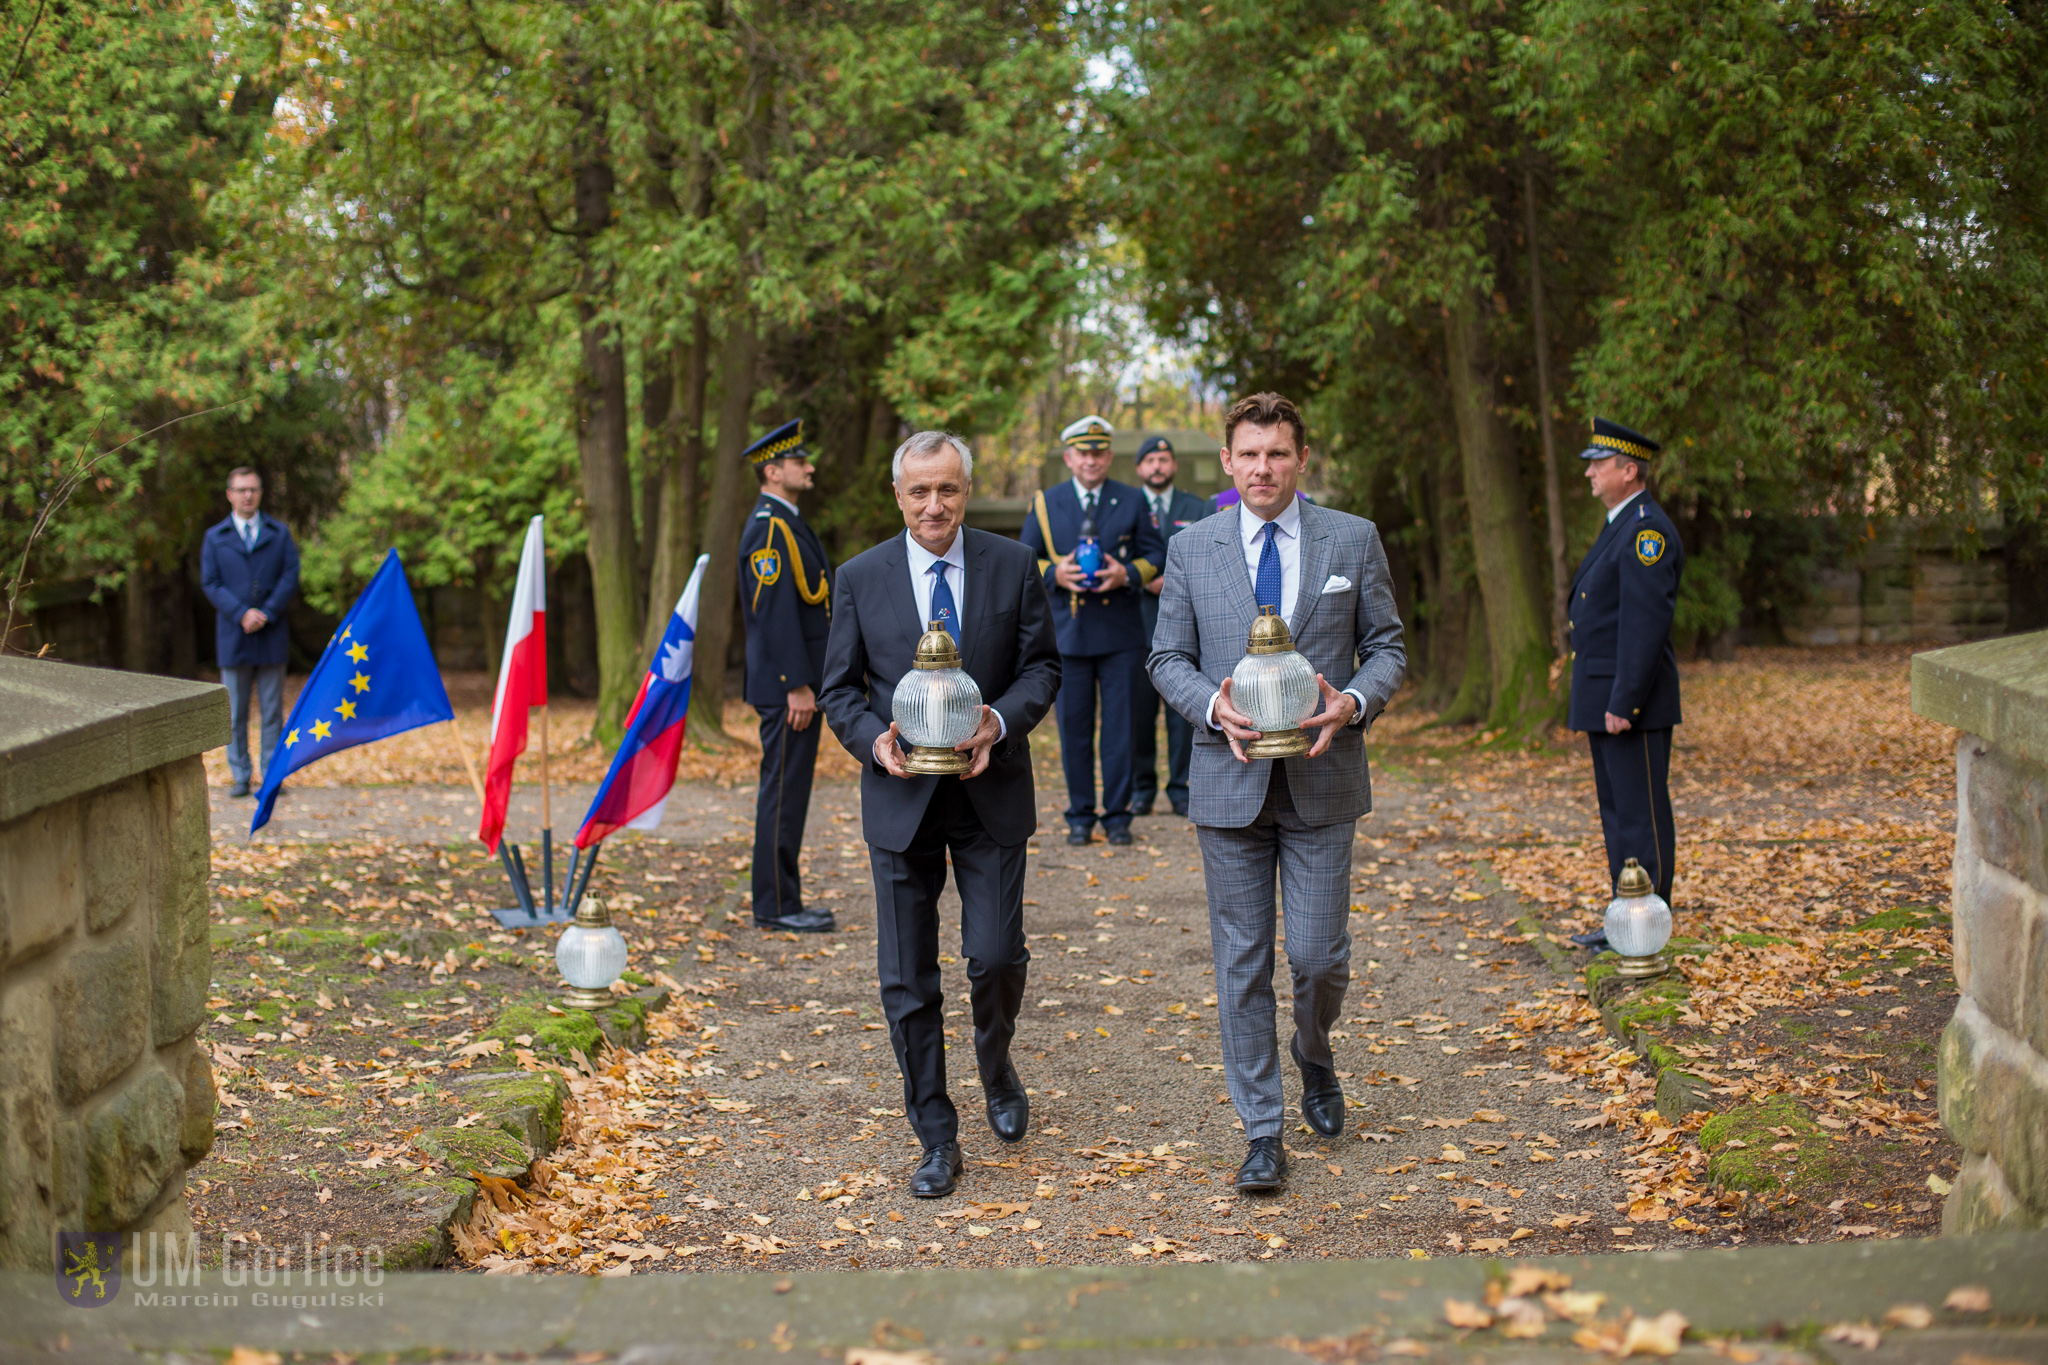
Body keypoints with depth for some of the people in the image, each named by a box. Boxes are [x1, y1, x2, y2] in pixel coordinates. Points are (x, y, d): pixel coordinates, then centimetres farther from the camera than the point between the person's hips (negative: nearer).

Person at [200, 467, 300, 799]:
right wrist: (242, 614, -14)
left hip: (271, 635, 0)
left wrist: (266, 614, -11)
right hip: (233, 635, 0)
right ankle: (240, 777, 6)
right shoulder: (214, 537, 8)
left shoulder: (279, 533, 10)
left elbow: (291, 577, 1)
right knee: (235, 712, 1)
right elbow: (210, 584, 0)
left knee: (272, 710, 2)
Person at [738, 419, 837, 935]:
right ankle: (776, 906, -2)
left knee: (789, 790, 12)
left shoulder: (788, 524, 18)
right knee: (783, 791, -6)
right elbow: (775, 611, -21)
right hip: (786, 685, -10)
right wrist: (797, 686, -23)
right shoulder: (769, 528, -15)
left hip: (799, 683, 10)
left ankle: (783, 900, 18)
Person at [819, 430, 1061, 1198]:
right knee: (907, 979, 3)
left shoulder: (1012, 567, 1)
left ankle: (995, 1064, 29)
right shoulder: (860, 579, 1)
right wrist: (874, 741, -15)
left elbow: (1042, 665, 4)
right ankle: (935, 1140, 15)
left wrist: (1001, 720, -15)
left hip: (991, 793, 0)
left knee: (996, 956, -5)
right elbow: (840, 689, 5)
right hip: (901, 798, 1)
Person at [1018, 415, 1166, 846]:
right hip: (1069, 631, 0)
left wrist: (1127, 574, -11)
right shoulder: (1045, 503, 7)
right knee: (1074, 728, 3)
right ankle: (1080, 815, 14)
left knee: (1120, 725, 1)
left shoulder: (1131, 501, 6)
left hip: (1122, 633, 0)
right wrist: (1054, 573, -11)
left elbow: (1155, 553, 8)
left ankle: (1117, 815, 10)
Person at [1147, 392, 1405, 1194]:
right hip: (1230, 781, 1)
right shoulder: (1191, 549, 5)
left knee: (1319, 955, 1)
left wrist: (1354, 702, -15)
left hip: (1321, 779, 0)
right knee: (1241, 963, 3)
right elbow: (1168, 658, 7)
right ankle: (1261, 1132, 12)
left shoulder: (1354, 540, 3)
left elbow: (1387, 647, 6)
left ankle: (1314, 1059, 34)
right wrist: (1213, 705, -13)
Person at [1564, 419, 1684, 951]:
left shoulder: (1647, 530, -16)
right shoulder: (1618, 528, 18)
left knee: (1642, 815, -4)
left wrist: (1623, 703, -24)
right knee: (1616, 809, 14)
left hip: (1632, 699, -11)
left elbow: (1646, 622, -22)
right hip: (1602, 699, 11)